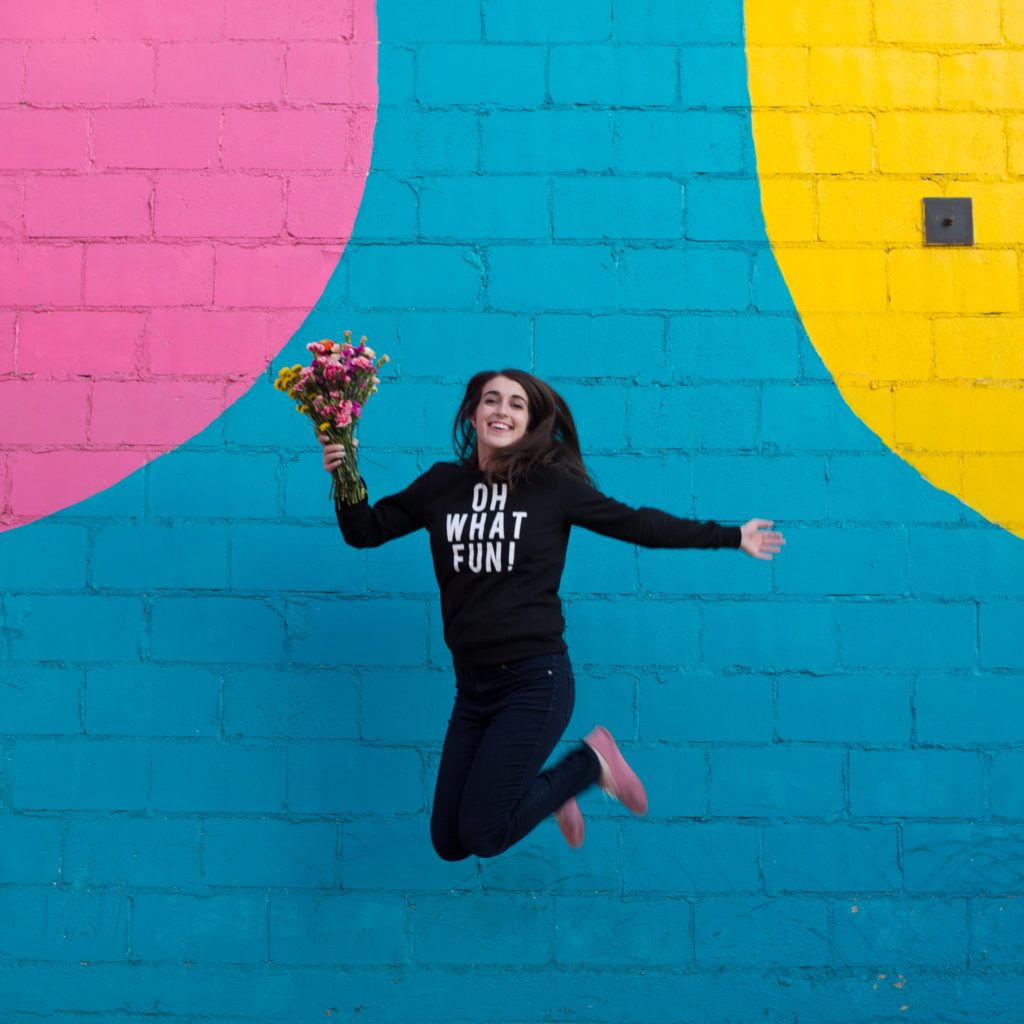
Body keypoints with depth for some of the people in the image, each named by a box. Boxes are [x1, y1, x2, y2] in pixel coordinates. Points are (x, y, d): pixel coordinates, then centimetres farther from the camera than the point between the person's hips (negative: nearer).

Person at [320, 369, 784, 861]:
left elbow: (637, 524, 5)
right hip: (471, 687, 5)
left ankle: (591, 761, 13)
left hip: (535, 682, -4)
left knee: (482, 835, -10)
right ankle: (541, 792, 36)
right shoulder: (442, 484, 5)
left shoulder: (552, 486, -4)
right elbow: (366, 531, 9)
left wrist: (731, 536, 9)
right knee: (448, 843, 8)